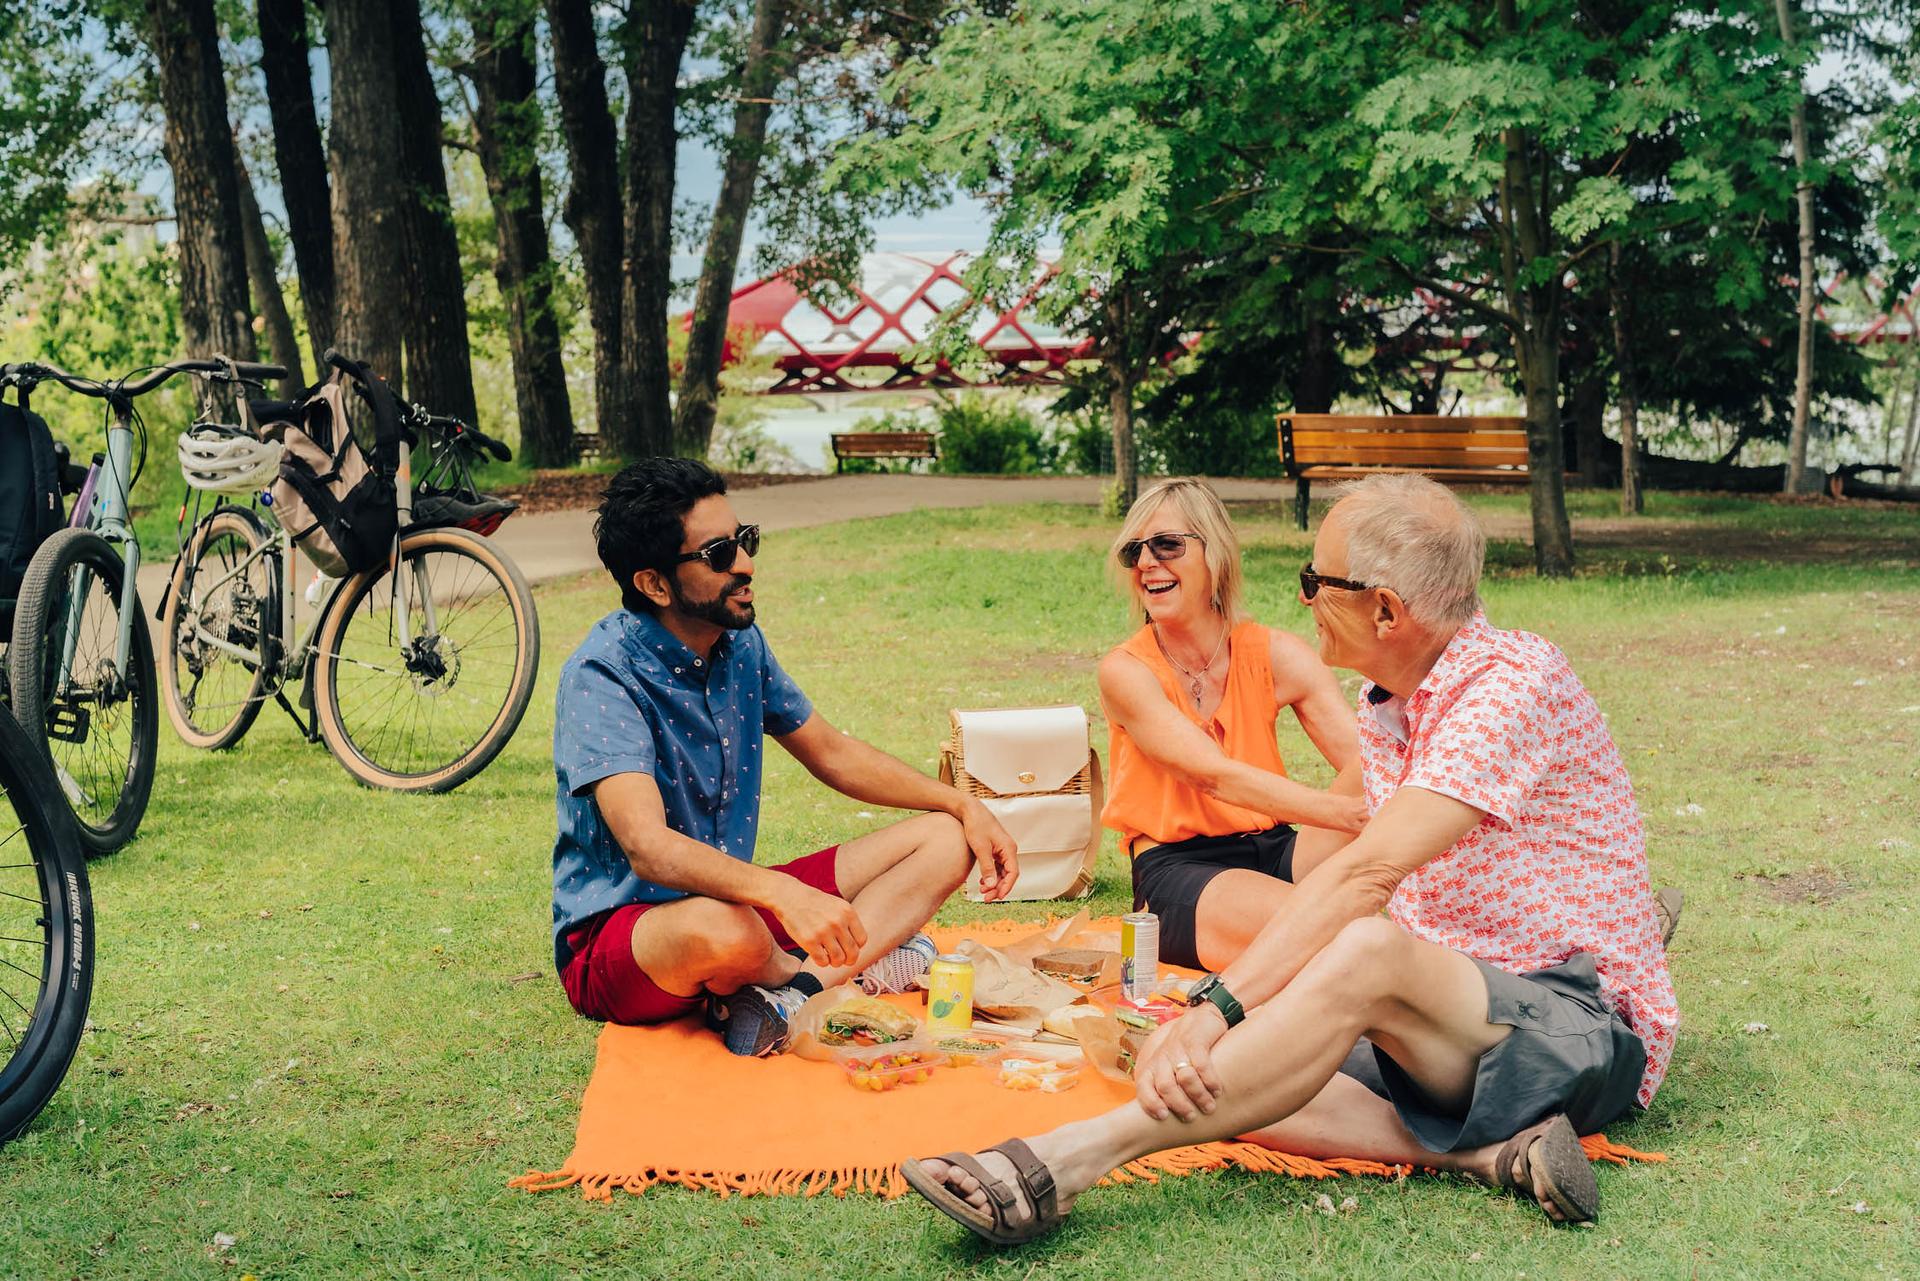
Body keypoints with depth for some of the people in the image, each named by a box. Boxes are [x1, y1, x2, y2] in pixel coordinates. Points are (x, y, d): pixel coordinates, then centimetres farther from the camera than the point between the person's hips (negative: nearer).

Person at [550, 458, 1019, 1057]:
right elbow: (648, 848, -34)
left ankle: (792, 995, -24)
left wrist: (965, 806, 6)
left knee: (943, 840, -1)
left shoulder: (741, 644, 3)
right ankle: (855, 971, -9)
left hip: (731, 895, 8)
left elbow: (832, 753, 16)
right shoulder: (602, 675, -21)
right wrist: (783, 895, -49)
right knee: (725, 932, -43)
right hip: (615, 933, -8)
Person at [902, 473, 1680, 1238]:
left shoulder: (1514, 682, -18)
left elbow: (1367, 876, -28)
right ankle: (1485, 1149, -24)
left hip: (1588, 1028, -8)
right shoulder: (1384, 705, 11)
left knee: (1369, 954, -38)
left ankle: (1072, 1157, -41)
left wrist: (1219, 1005, -33)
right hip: (1455, 1025, 8)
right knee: (1188, 1068, -13)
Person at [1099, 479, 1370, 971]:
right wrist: (1344, 811, -34)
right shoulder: (1125, 671, -8)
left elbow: (1365, 760, -10)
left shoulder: (1276, 654, 2)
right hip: (1178, 873, -4)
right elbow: (1216, 776, -21)